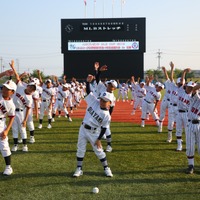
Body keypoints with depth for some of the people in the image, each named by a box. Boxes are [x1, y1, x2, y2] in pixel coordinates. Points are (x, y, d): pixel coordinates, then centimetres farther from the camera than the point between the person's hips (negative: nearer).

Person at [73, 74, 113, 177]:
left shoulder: (106, 115, -13)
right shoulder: (94, 101, -4)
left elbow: (104, 128, -9)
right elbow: (88, 91, -6)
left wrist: (99, 139, -12)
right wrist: (88, 81, -20)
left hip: (93, 133, -4)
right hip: (83, 129, 4)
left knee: (99, 150, 4)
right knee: (80, 149, 8)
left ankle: (106, 168, 20)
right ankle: (79, 169, 18)